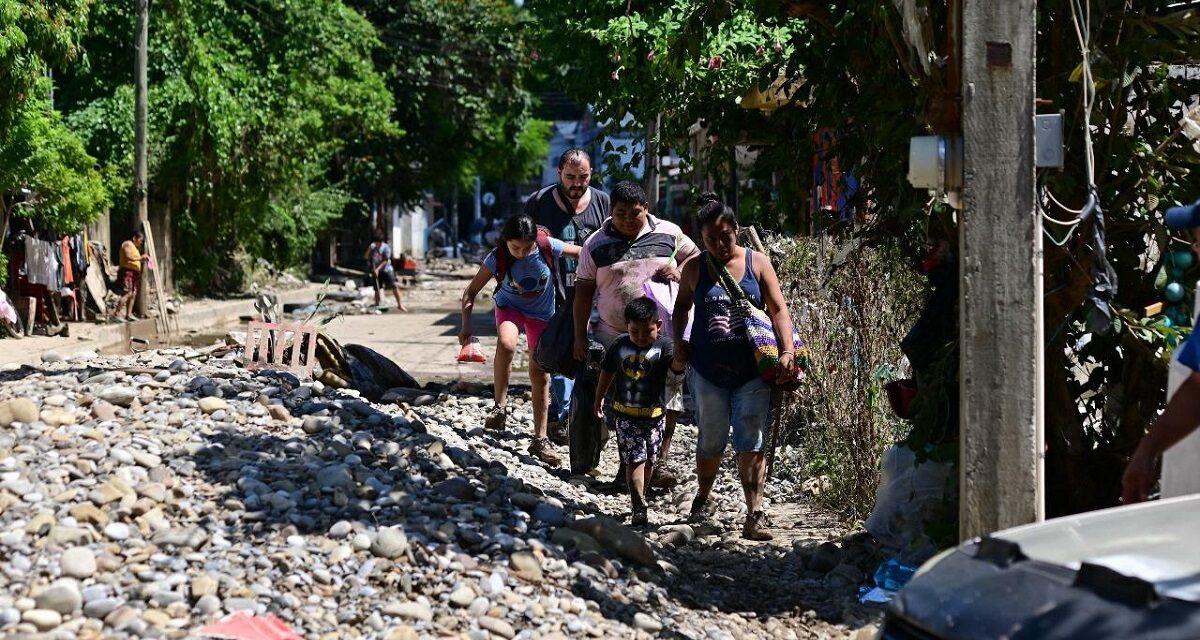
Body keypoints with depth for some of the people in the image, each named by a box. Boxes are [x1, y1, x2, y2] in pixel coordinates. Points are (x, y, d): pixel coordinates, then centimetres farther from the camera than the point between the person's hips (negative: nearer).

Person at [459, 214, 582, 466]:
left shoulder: (547, 247, -25)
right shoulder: (498, 258, -24)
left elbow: (583, 253, -11)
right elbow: (471, 292, -17)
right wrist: (466, 325, -26)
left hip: (541, 312, 1)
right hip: (509, 306, -1)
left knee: (539, 373, 1)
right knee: (506, 344, -35)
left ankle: (540, 439, 10)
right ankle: (500, 407, -20)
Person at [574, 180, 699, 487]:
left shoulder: (668, 233, 3)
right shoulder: (596, 244, 2)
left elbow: (696, 257, 14)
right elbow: (583, 290, 4)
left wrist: (679, 271, -9)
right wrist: (580, 336, 0)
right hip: (615, 334, 0)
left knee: (667, 393, -8)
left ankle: (661, 461, -4)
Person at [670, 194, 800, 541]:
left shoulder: (757, 263, 0)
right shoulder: (695, 269, 4)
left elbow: (778, 310, -1)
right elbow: (681, 307, 19)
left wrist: (787, 352, -12)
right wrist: (678, 344, 6)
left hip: (752, 372, -1)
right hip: (708, 371, 1)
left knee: (752, 444, -6)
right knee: (711, 441, 12)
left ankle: (754, 514, -6)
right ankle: (702, 497, 35)